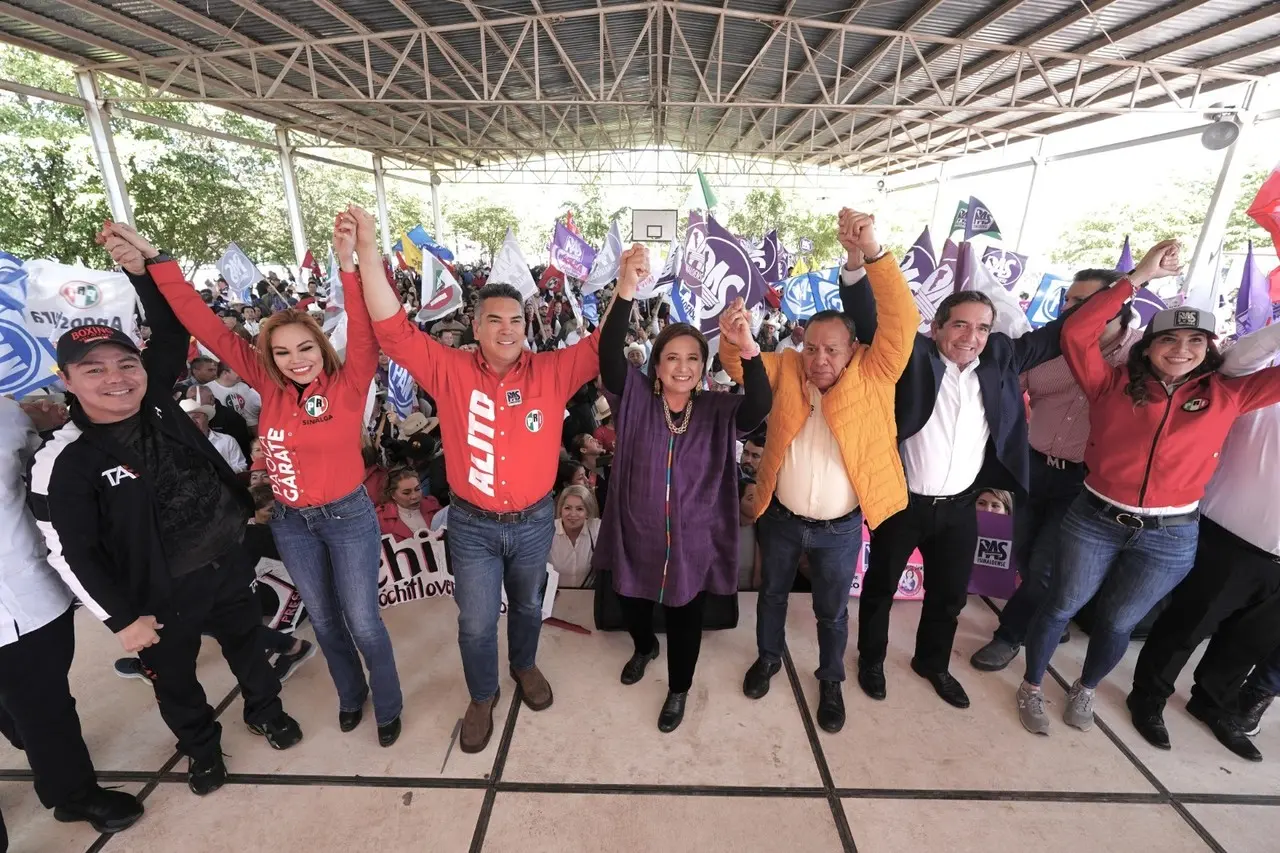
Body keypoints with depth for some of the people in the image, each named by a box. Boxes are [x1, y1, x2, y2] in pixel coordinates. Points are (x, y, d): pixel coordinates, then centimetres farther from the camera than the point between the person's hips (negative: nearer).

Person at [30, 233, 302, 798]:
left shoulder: (156, 401, -8)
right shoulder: (64, 461, -18)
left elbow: (174, 330, -9)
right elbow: (71, 554, -15)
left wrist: (145, 266, -24)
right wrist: (123, 618, -12)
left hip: (228, 563, 4)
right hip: (163, 593, -3)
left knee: (246, 643, 24)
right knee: (175, 677, 21)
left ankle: (264, 709, 50)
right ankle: (201, 746, 47)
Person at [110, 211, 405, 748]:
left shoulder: (348, 386, -16)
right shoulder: (270, 387, -5)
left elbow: (366, 336, -33)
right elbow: (209, 329, -3)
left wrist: (351, 263, -44)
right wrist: (152, 257, -5)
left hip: (347, 516, -4)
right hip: (290, 522, 5)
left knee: (363, 623, 9)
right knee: (324, 621, 21)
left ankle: (388, 704, 34)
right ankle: (351, 693, 46)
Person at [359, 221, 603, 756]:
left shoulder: (552, 372, -9)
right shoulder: (451, 371, -10)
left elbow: (603, 345, -10)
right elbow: (393, 329, -14)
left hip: (535, 521, 1)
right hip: (472, 525, -1)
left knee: (527, 605, 25)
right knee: (476, 622, 13)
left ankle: (525, 666, 56)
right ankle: (482, 698, 43)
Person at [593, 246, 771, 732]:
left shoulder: (718, 411, -11)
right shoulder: (635, 398, -11)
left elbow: (760, 407, -30)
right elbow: (609, 356, -28)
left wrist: (748, 351, -49)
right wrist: (625, 291, -44)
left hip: (693, 543, -1)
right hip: (635, 536, 1)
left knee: (685, 623, 20)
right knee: (632, 609, 26)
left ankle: (679, 689, 50)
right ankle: (644, 648, 63)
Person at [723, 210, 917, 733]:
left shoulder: (873, 376, -13)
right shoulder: (785, 370, -7)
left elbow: (901, 322, -24)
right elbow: (736, 363, -10)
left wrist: (871, 253, -35)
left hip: (839, 528, -1)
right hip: (780, 518, 2)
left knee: (832, 611, 20)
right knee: (773, 593, 24)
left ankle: (830, 680, 47)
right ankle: (768, 656, 51)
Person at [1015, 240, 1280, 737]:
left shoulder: (1227, 396, 2)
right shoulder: (1113, 385, -6)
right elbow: (1076, 334, -17)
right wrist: (1139, 278, -14)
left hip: (1170, 537, 2)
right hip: (1094, 520, -2)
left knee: (1118, 623, 18)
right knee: (1061, 607, 10)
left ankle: (1085, 691, 44)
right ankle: (1031, 689, 31)